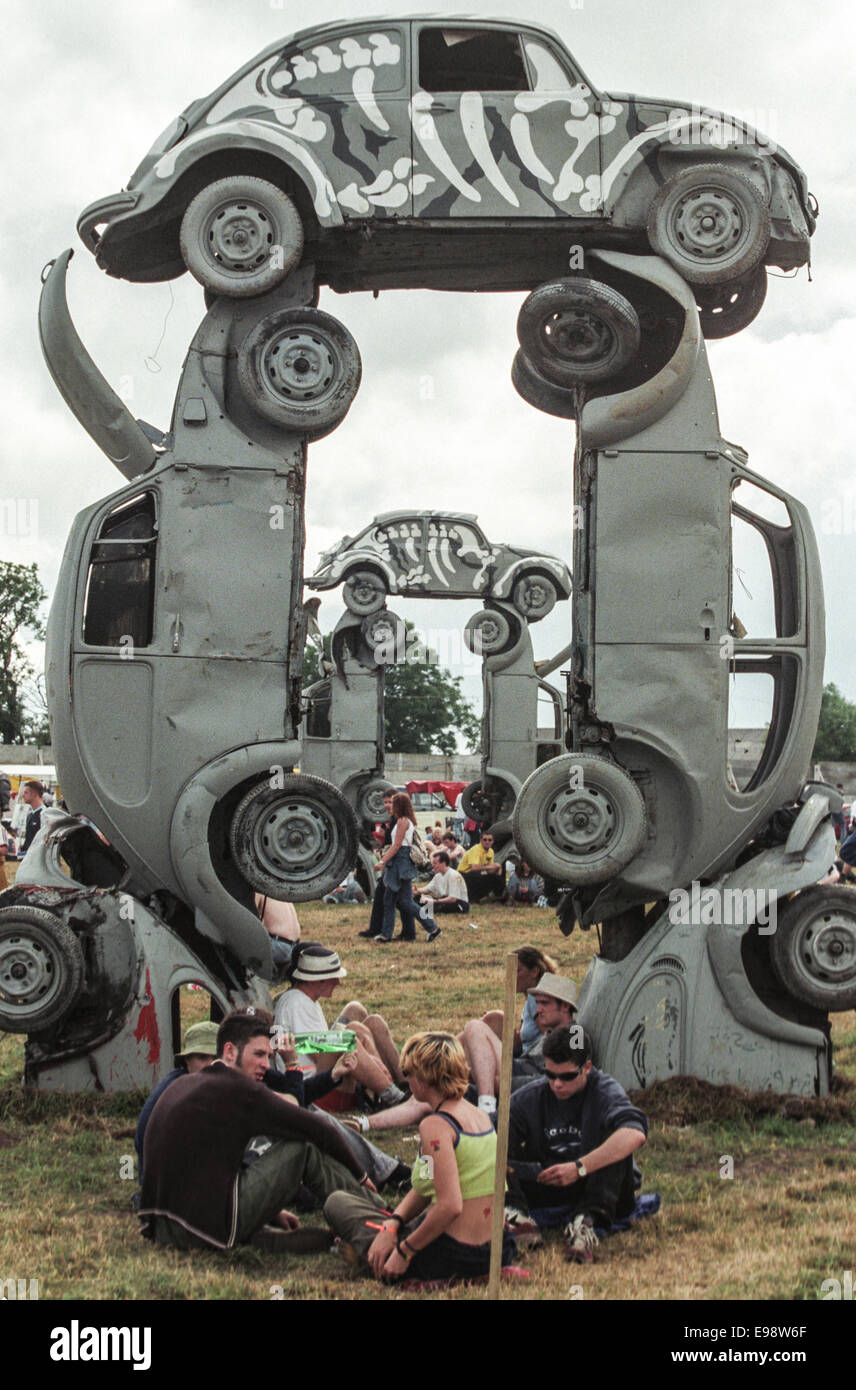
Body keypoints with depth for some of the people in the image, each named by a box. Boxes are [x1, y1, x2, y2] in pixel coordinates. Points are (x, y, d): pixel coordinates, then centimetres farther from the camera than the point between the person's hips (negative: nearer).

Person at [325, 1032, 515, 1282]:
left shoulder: (435, 1126, -18)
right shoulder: (478, 1115, 10)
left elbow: (450, 1205, -26)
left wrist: (404, 1253, -16)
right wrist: (393, 1223, -1)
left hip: (454, 1256, -9)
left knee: (337, 1203, 10)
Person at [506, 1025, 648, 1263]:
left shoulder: (605, 1092, -14)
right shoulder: (529, 1098, 0)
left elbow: (636, 1134, -36)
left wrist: (579, 1167, -42)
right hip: (549, 1191, 3)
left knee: (614, 1136, -31)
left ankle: (587, 1221, -44)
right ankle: (509, 1210, -38)